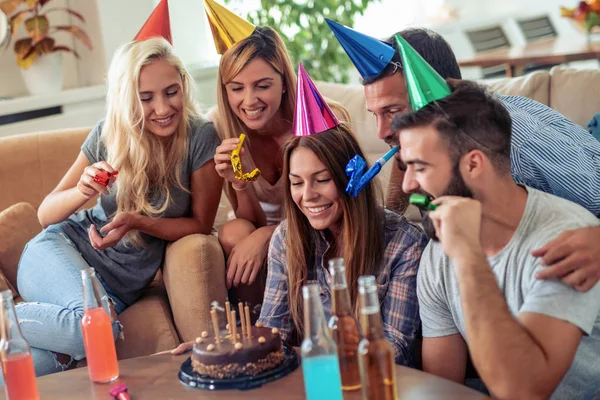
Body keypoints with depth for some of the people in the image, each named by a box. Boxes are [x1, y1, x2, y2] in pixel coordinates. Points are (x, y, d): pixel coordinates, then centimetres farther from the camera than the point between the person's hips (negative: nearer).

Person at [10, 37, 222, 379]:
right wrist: (83, 190, -24)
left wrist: (137, 222, -22)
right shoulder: (107, 136, -6)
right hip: (62, 250, 0)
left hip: (122, 283, 0)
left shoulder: (201, 139, -12)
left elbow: (200, 225, -6)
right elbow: (46, 215, -1)